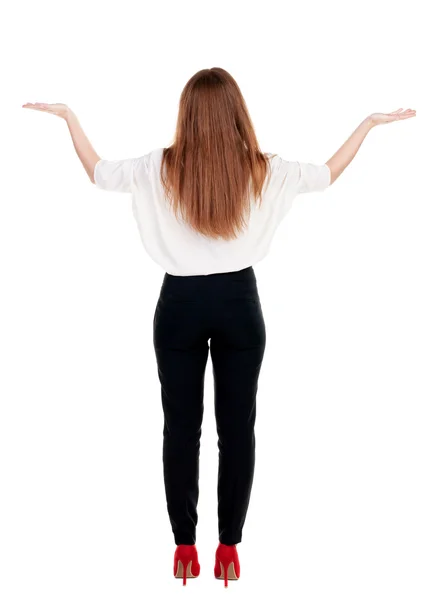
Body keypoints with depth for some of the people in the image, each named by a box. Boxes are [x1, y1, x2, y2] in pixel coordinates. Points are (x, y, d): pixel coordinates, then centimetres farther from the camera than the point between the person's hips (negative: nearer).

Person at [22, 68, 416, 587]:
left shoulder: (161, 168, -6)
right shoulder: (263, 170, -5)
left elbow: (99, 173, 8)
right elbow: (327, 174, 9)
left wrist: (68, 116, 19)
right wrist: (370, 122, 19)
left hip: (181, 304, 0)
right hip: (238, 303, 0)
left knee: (180, 428, 9)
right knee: (237, 428, 8)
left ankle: (185, 548, 16)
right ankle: (229, 548, 14)